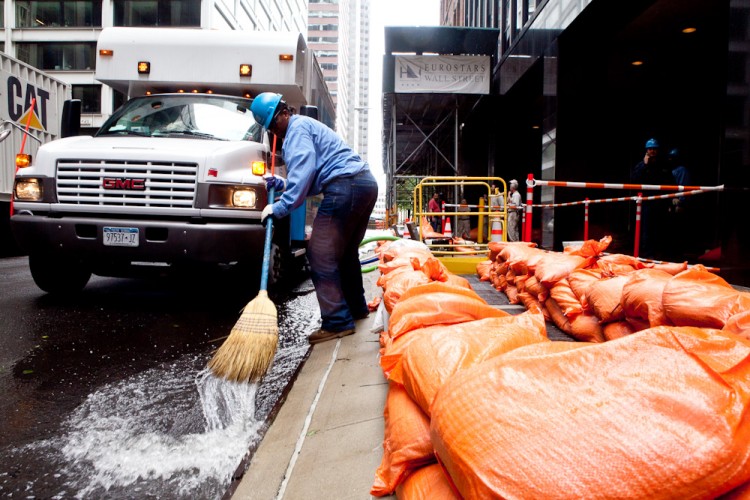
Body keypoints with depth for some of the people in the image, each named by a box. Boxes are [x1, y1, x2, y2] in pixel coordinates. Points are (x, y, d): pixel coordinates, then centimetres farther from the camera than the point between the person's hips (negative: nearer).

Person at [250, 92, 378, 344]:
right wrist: (282, 184, 21)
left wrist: (281, 206, -17)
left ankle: (337, 322, -9)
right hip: (366, 183, 11)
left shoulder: (297, 127, 0)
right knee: (345, 252, 20)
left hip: (345, 187, -11)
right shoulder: (309, 126, 31)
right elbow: (316, 179, 30)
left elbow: (304, 170, -16)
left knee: (321, 255, -9)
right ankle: (357, 307, 31)